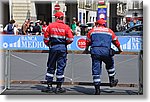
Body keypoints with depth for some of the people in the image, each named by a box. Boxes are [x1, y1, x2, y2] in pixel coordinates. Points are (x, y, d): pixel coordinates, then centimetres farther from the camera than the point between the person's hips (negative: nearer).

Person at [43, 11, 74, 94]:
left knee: (51, 66, 11)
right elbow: (70, 39, -8)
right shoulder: (66, 27, -2)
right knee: (61, 67, 4)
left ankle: (49, 86, 12)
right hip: (62, 48, -1)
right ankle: (59, 87, 7)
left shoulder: (50, 26, 2)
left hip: (53, 47, 1)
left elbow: (46, 38, 2)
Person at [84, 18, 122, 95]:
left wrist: (86, 49, 38)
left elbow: (88, 41, 21)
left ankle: (97, 89, 3)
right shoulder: (109, 31, 16)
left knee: (96, 70, 3)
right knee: (110, 65, 27)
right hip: (106, 52, 0)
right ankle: (112, 81, 31)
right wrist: (119, 49, 37)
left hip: (95, 52, 0)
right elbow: (116, 41, 21)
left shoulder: (92, 31, 16)